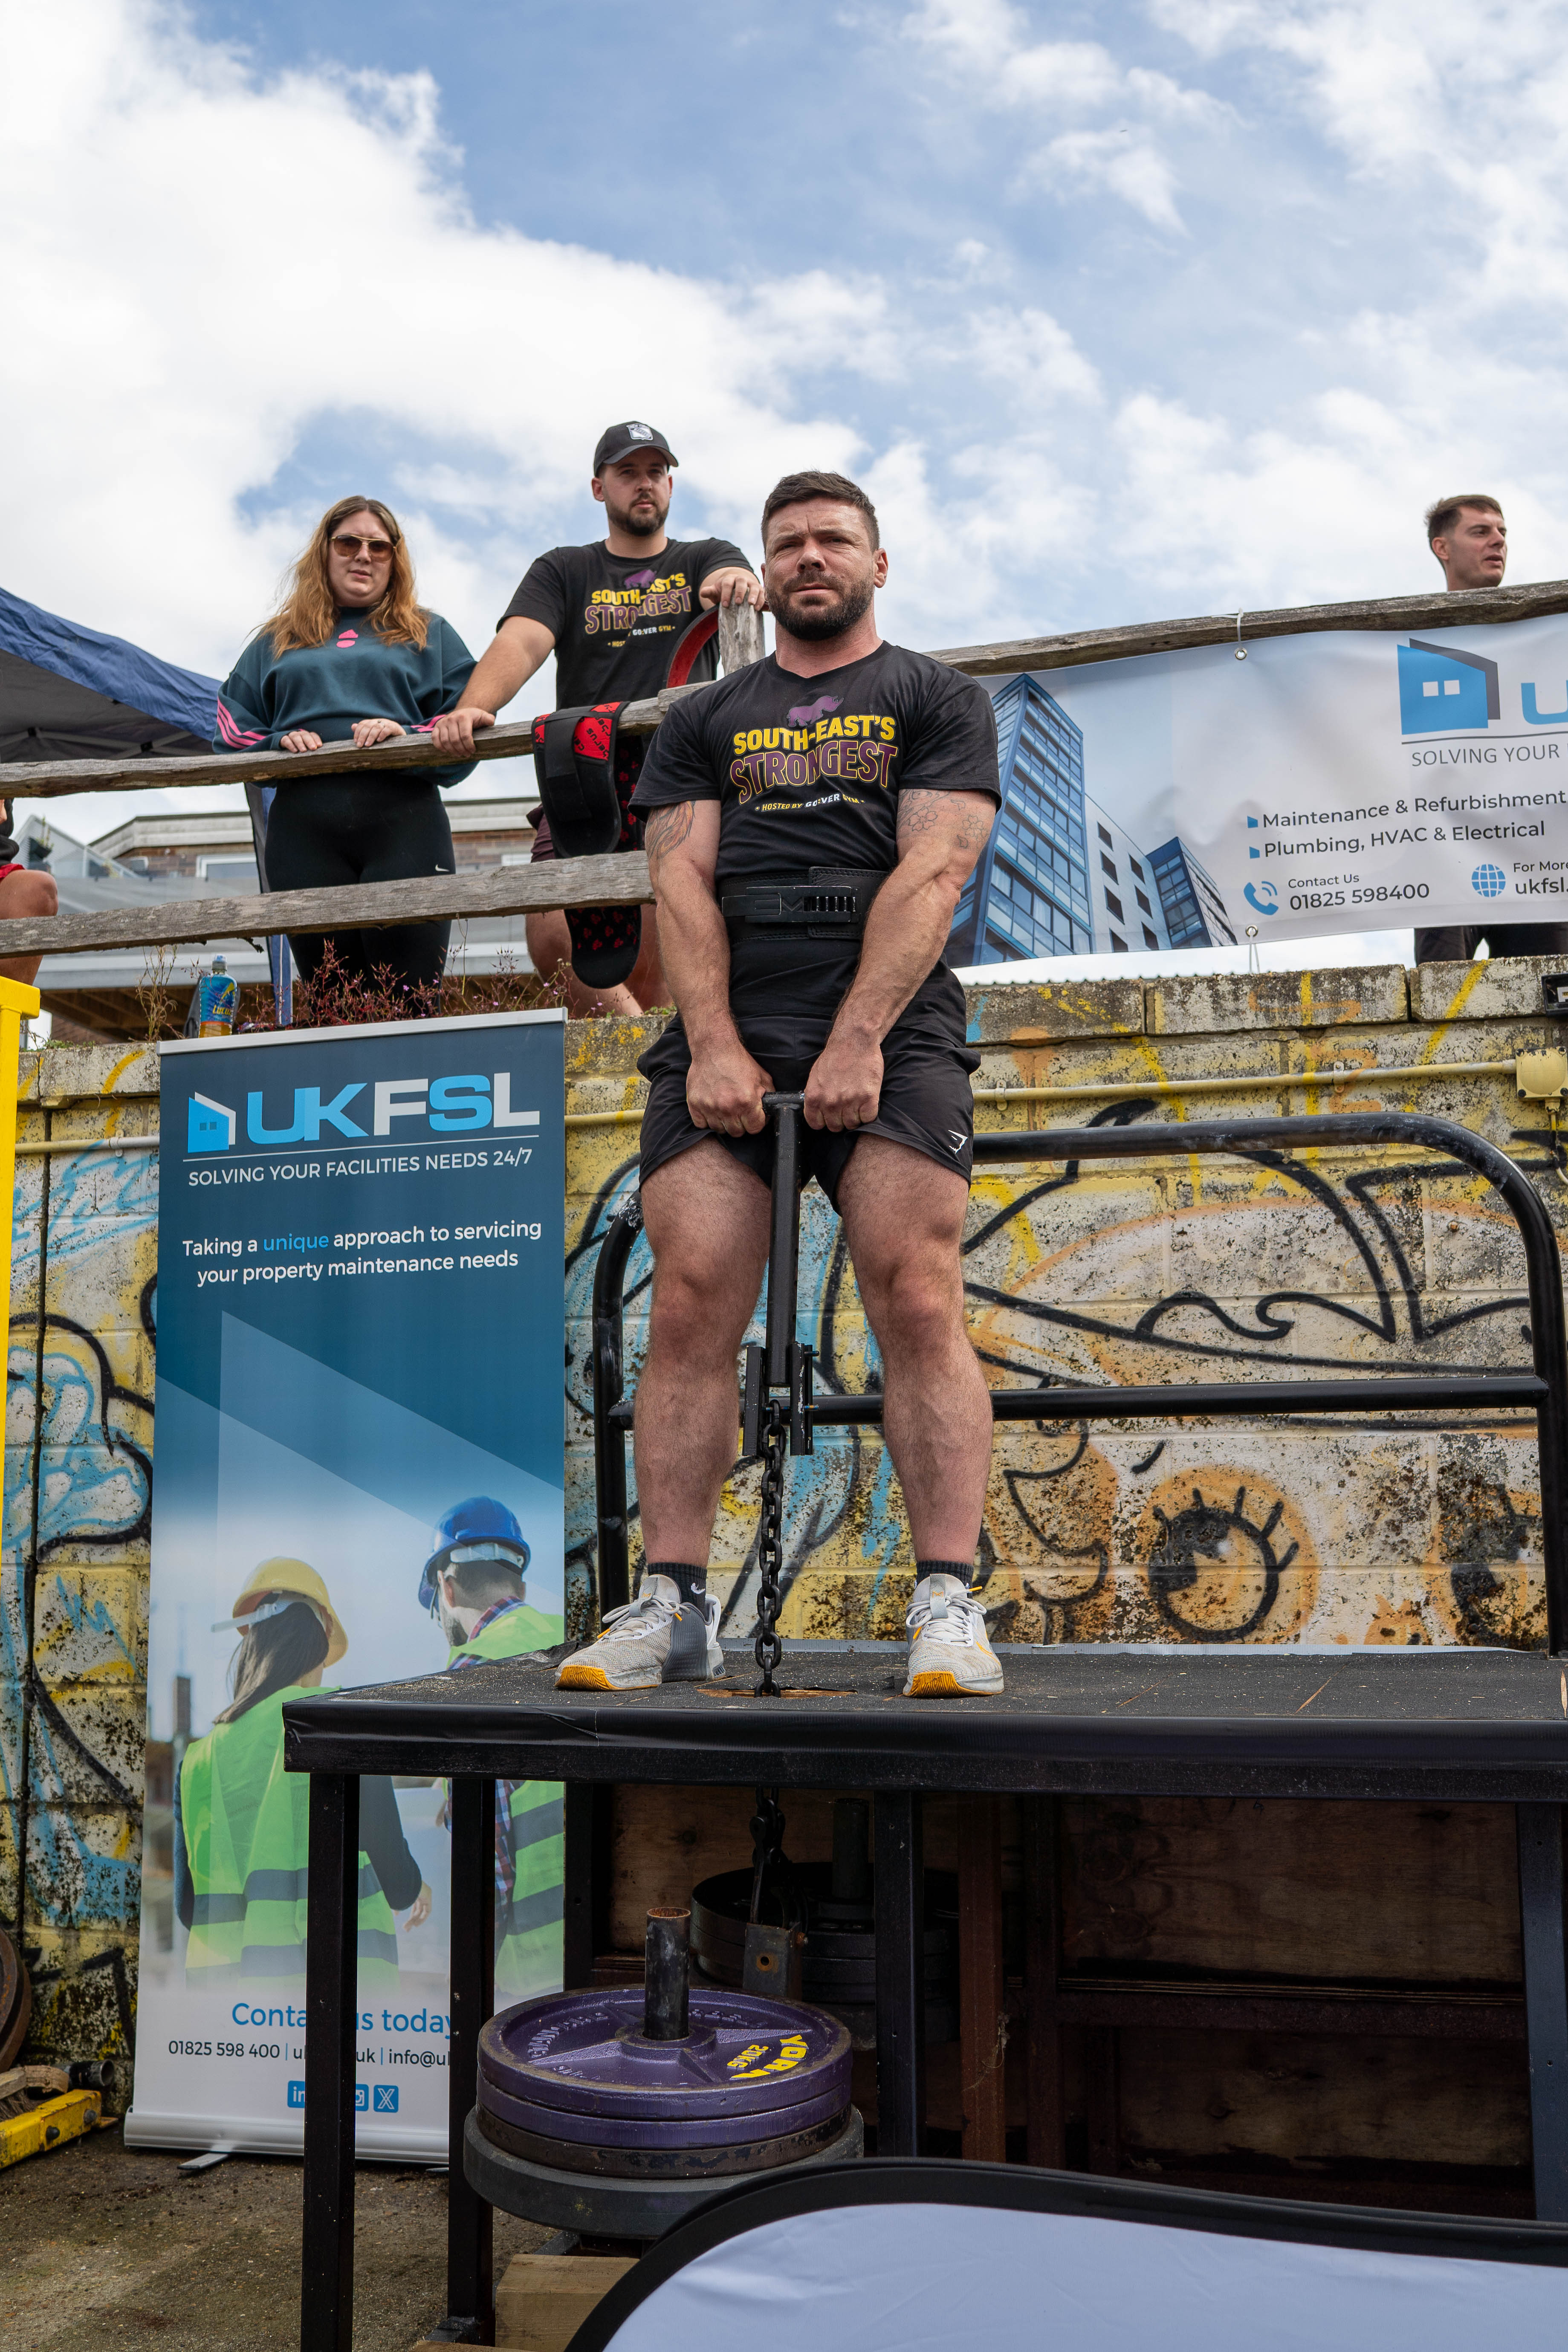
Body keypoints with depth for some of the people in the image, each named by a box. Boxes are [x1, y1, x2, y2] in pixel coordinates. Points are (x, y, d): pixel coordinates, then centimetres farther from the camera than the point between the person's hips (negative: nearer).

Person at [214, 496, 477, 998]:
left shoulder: (429, 634, 19)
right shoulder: (277, 641, 24)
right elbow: (232, 727, 19)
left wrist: (407, 736, -12)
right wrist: (277, 745, -2)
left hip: (404, 823, -2)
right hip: (304, 829, 2)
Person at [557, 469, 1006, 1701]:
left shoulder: (939, 697, 14)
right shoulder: (704, 721, 23)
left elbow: (930, 874, 0)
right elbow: (683, 883, 9)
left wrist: (857, 1042, -13)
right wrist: (714, 1045, -8)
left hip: (888, 1030, -2)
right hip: (726, 1038, 3)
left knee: (918, 1301, -14)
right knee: (692, 1305, -7)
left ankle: (948, 1605, -10)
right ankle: (672, 1601, -1)